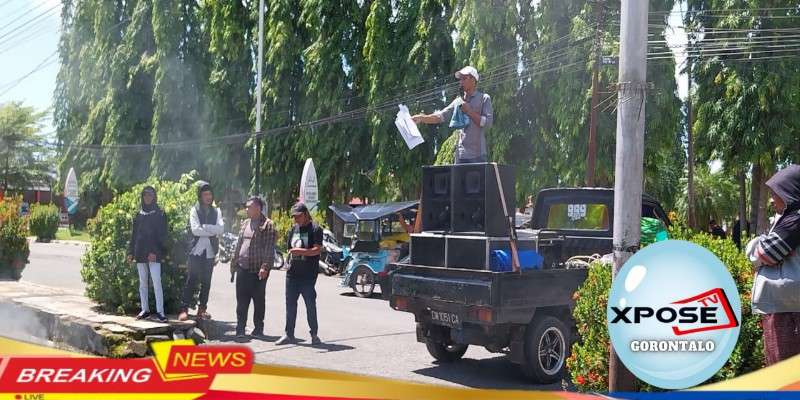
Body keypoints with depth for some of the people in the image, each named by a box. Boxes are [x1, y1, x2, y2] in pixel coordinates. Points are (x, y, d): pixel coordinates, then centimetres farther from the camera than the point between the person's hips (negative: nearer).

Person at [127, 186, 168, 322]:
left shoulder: (160, 214, 0)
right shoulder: (139, 214, 13)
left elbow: (162, 235, -5)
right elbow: (134, 234, 15)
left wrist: (155, 252, -15)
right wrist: (131, 252, 8)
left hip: (154, 254, -5)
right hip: (140, 253, 5)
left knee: (156, 282, -11)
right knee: (142, 283, 9)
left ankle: (160, 311, -9)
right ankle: (145, 310, 17)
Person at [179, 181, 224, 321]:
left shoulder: (216, 211, 11)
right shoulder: (194, 210, 2)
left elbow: (221, 229, -4)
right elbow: (195, 230, -12)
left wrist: (204, 227, -12)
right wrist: (212, 231, -8)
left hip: (210, 251, 3)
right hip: (196, 249, -3)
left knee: (206, 282, 6)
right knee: (191, 280, -7)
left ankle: (202, 309, 12)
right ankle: (184, 309, -6)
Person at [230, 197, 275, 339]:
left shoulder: (267, 224, -7)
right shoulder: (245, 223, 15)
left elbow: (269, 248, -13)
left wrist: (265, 267, -20)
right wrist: (234, 261, 17)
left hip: (258, 270, -6)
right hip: (242, 268, 6)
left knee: (259, 300, 4)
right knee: (241, 300, 6)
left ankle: (258, 329, 13)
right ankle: (240, 328, 12)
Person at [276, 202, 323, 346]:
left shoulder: (315, 229, -6)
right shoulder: (293, 229, 14)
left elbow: (317, 249, -16)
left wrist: (301, 251, -26)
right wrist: (292, 254, 9)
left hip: (308, 274, -6)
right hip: (293, 273, 6)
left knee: (310, 304, 1)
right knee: (290, 304, 8)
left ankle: (314, 334, 12)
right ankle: (289, 334, 15)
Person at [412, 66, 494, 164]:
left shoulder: (484, 98, 3)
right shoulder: (458, 101, 16)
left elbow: (488, 123, -7)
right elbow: (441, 116, 7)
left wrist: (469, 112, -10)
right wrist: (422, 118, -6)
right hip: (460, 155, 5)